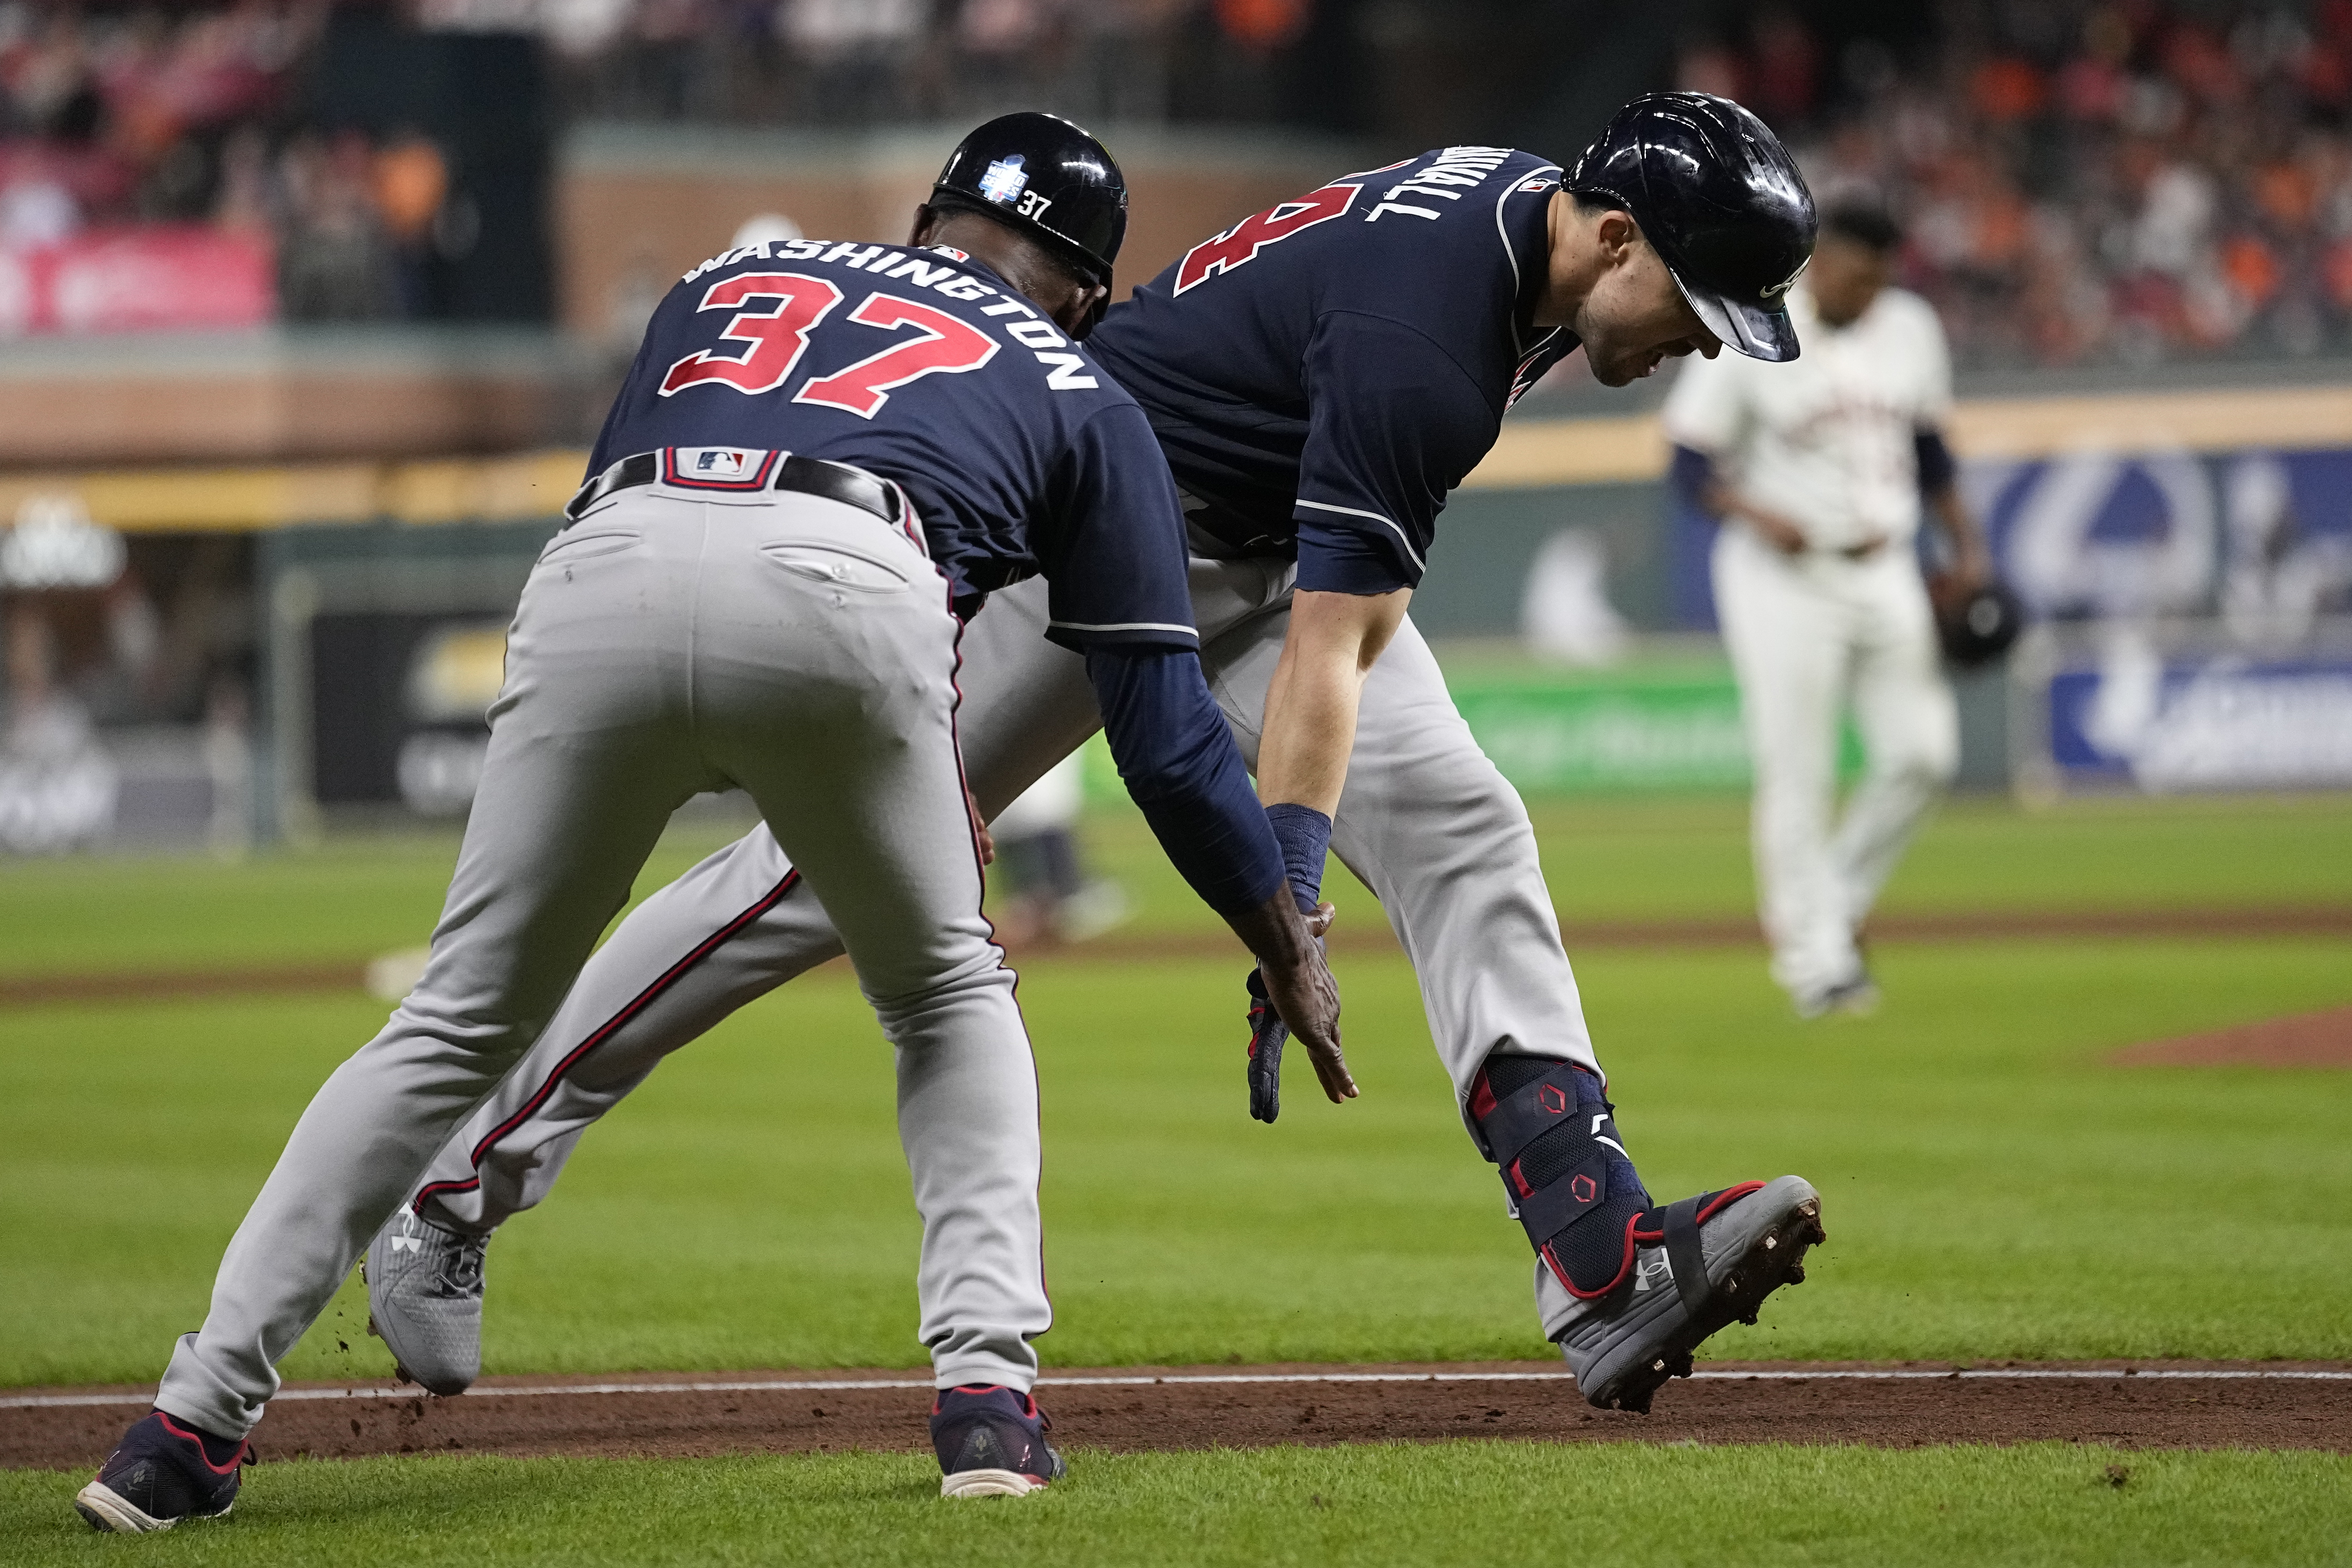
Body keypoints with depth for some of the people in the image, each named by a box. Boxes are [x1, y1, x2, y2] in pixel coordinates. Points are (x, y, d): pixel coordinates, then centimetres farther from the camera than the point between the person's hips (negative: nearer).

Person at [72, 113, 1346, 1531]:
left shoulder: (729, 282, 39)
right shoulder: (1081, 396, 31)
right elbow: (1167, 734, 26)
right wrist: (1292, 951, 37)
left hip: (597, 587, 2)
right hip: (843, 593, -2)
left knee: (460, 1028, 14)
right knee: (951, 999, 24)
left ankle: (195, 1424, 9)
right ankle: (988, 1387, 6)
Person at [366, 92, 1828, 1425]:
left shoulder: (1537, 201, -4)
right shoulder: (1421, 338, -33)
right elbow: (1320, 652, -36)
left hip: (1267, 539, 9)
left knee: (1460, 828, -11)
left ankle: (1610, 1272, -21)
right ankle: (458, 1183, 0)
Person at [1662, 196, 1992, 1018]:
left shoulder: (1908, 327, 6)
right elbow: (1691, 464, -7)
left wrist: (1967, 543, 13)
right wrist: (1754, 511, -25)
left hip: (1884, 573, 5)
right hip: (1784, 579, -5)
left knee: (1923, 751, -2)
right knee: (1797, 775, -5)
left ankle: (1839, 904, 18)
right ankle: (1815, 959, 2)